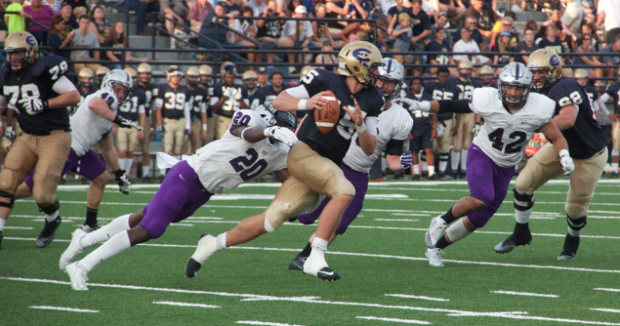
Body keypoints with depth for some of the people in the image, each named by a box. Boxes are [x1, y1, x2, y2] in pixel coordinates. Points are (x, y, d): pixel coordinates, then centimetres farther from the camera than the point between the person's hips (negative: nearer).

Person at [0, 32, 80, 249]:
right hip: (28, 137, 6)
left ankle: (52, 221, 24)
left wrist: (44, 104, -24)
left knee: (42, 194, -9)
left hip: (54, 137, -6)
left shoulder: (44, 69, -16)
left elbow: (74, 96, -15)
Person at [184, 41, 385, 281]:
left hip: (326, 165, 6)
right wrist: (306, 103, -25)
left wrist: (360, 124, -14)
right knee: (344, 192, -29)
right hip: (304, 152, -6)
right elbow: (279, 102, -5)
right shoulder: (325, 82, -8)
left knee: (273, 219, 3)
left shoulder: (371, 101, 8)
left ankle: (213, 244, 20)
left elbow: (369, 150, 6)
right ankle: (315, 259, -26)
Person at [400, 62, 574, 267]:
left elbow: (556, 138, -7)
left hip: (506, 168, 3)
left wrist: (564, 156, -27)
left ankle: (436, 247, 28)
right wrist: (421, 106, -17)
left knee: (478, 220, 7)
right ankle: (441, 222, -6)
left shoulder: (538, 108, -17)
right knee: (481, 198, -33)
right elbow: (454, 106, -9)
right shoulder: (488, 100, -20)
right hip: (481, 155, -3)